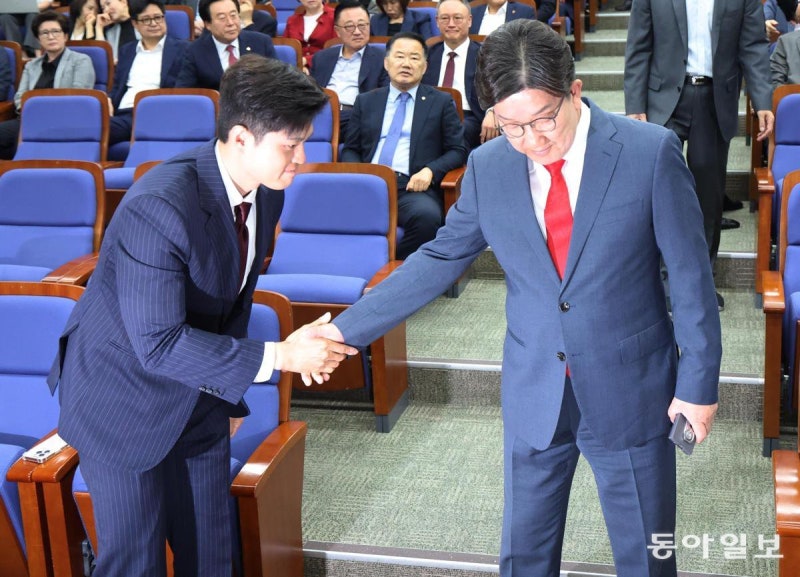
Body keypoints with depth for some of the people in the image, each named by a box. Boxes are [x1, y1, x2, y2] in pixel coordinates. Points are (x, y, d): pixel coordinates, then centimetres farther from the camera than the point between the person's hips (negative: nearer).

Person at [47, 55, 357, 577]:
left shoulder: (265, 189, -8)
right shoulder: (158, 207, -32)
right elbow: (158, 343, -32)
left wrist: (229, 392, 13)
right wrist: (278, 357, -30)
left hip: (199, 394, 7)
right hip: (124, 399, -6)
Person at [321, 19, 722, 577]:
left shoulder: (651, 151, -14)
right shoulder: (488, 166, -4)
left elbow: (690, 274, -9)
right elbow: (440, 259, 4)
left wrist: (698, 382, -7)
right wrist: (347, 327, 0)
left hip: (630, 391, -2)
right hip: (534, 396, 3)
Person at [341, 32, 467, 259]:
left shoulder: (441, 102, 17)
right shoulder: (365, 101, 23)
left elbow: (458, 151, 12)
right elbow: (350, 149, 21)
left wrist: (430, 171, -7)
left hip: (413, 187, -1)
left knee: (427, 216, -37)